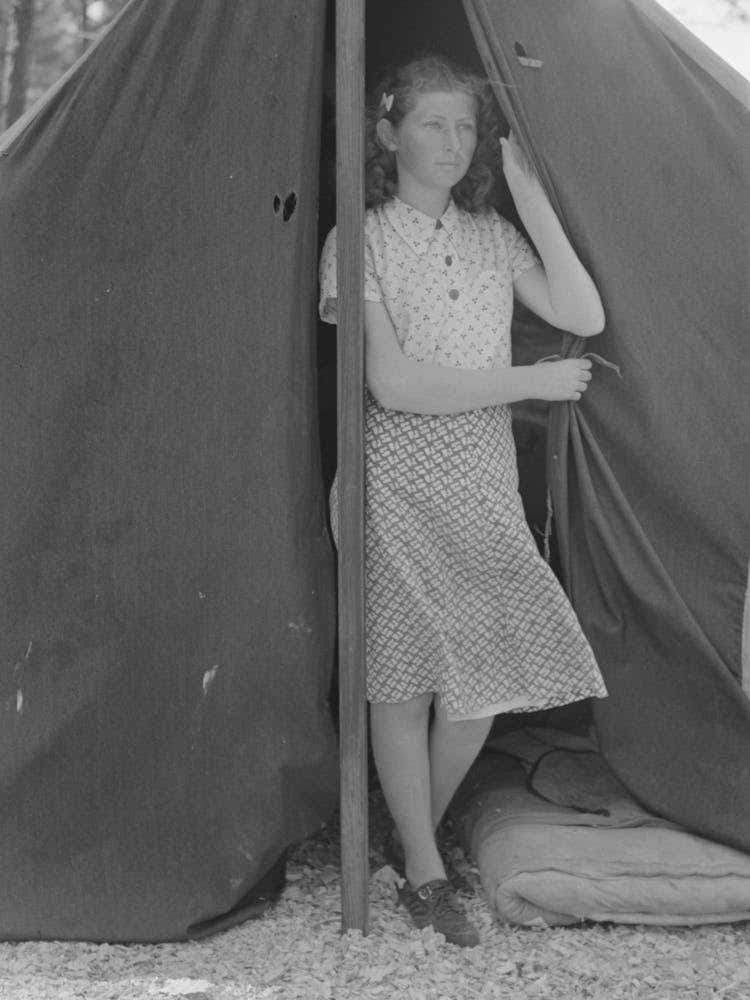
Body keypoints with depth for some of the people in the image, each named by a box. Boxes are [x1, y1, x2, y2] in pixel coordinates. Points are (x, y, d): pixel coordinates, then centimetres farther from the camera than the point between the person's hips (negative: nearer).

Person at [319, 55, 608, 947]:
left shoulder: (493, 237, 10)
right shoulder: (360, 242, -5)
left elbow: (584, 317, -2)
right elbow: (392, 384, -16)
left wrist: (533, 199, -6)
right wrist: (531, 382, -13)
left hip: (484, 483, 5)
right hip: (399, 482, -4)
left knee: (489, 671, 2)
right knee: (406, 680, -1)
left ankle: (418, 831, 26)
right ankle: (425, 874, 14)